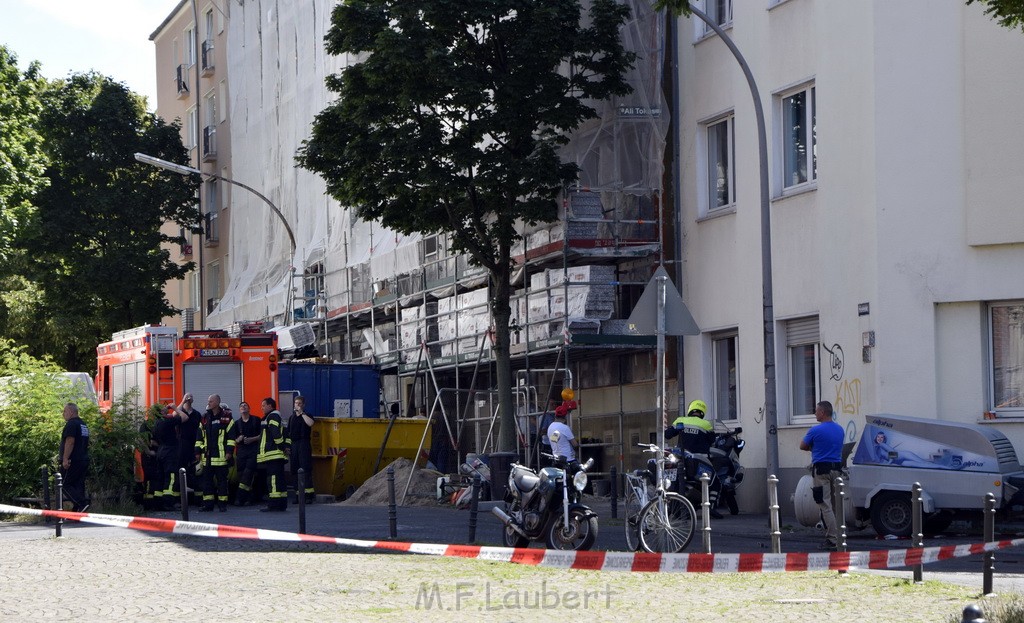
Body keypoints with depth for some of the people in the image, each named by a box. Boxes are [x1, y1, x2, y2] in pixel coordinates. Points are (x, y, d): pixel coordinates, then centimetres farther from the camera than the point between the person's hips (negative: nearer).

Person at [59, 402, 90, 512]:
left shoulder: (71, 424, -11)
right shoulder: (83, 425, 21)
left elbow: (70, 442, -21)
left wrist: (65, 459, -23)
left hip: (73, 461, -9)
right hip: (84, 460, 9)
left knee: (66, 485, -7)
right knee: (79, 485, 7)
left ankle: (82, 503, -21)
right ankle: (77, 511, 4)